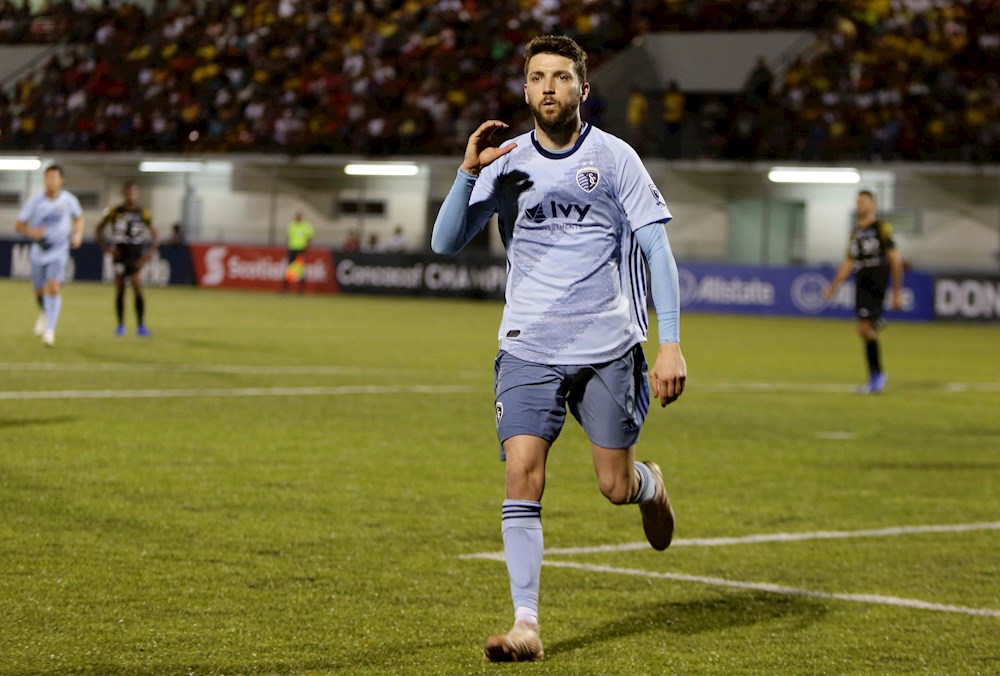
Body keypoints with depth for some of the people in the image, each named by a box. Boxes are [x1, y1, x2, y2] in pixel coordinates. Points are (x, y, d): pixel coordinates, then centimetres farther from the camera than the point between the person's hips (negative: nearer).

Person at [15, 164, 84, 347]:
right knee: (39, 292, 12)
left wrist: (78, 234, -3)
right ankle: (45, 313, 47)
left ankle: (50, 329, -17)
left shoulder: (69, 200, -6)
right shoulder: (35, 201, -9)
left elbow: (78, 218, 14)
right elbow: (19, 225, -4)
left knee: (53, 288, -20)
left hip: (59, 252, -2)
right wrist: (32, 232, -24)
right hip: (39, 252, 2)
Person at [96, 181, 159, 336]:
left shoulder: (143, 214, -2)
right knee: (120, 290, 5)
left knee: (138, 288, -12)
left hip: (136, 254, -1)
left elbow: (155, 236, 4)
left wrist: (149, 253, -9)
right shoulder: (115, 212, -2)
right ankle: (120, 325, 18)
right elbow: (100, 228, 10)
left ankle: (141, 326, -9)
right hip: (119, 253, 1)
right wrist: (106, 246, -4)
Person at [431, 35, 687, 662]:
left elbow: (657, 249, -3)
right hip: (529, 349, 1)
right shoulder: (507, 161, 4)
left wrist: (671, 344, -12)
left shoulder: (614, 157, -2)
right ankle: (526, 625, -12)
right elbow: (445, 243, 1)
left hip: (608, 347, -1)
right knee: (523, 473, -14)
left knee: (616, 487, 2)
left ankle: (651, 486, 40)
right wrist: (468, 173, -15)